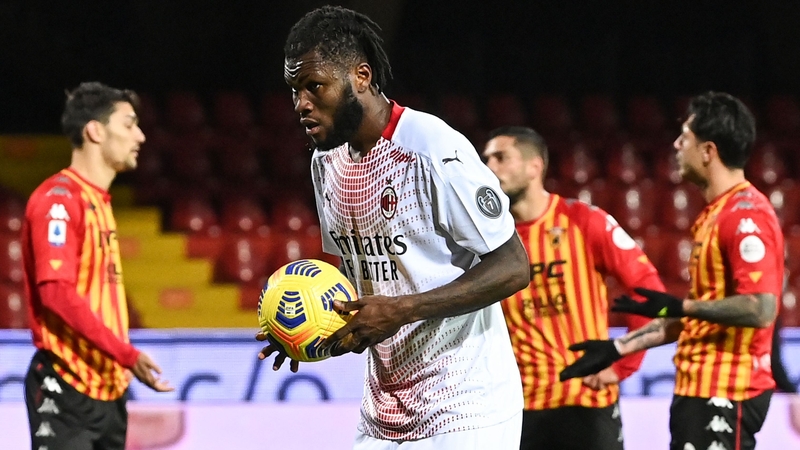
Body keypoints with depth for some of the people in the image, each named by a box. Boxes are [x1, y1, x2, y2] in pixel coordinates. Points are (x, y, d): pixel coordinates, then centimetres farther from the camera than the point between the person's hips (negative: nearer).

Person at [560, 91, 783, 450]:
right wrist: (619, 347, 21)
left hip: (725, 394, -10)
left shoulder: (746, 214, -15)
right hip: (700, 390, 10)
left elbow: (761, 309, -23)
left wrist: (678, 306, -17)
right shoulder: (716, 214, 17)